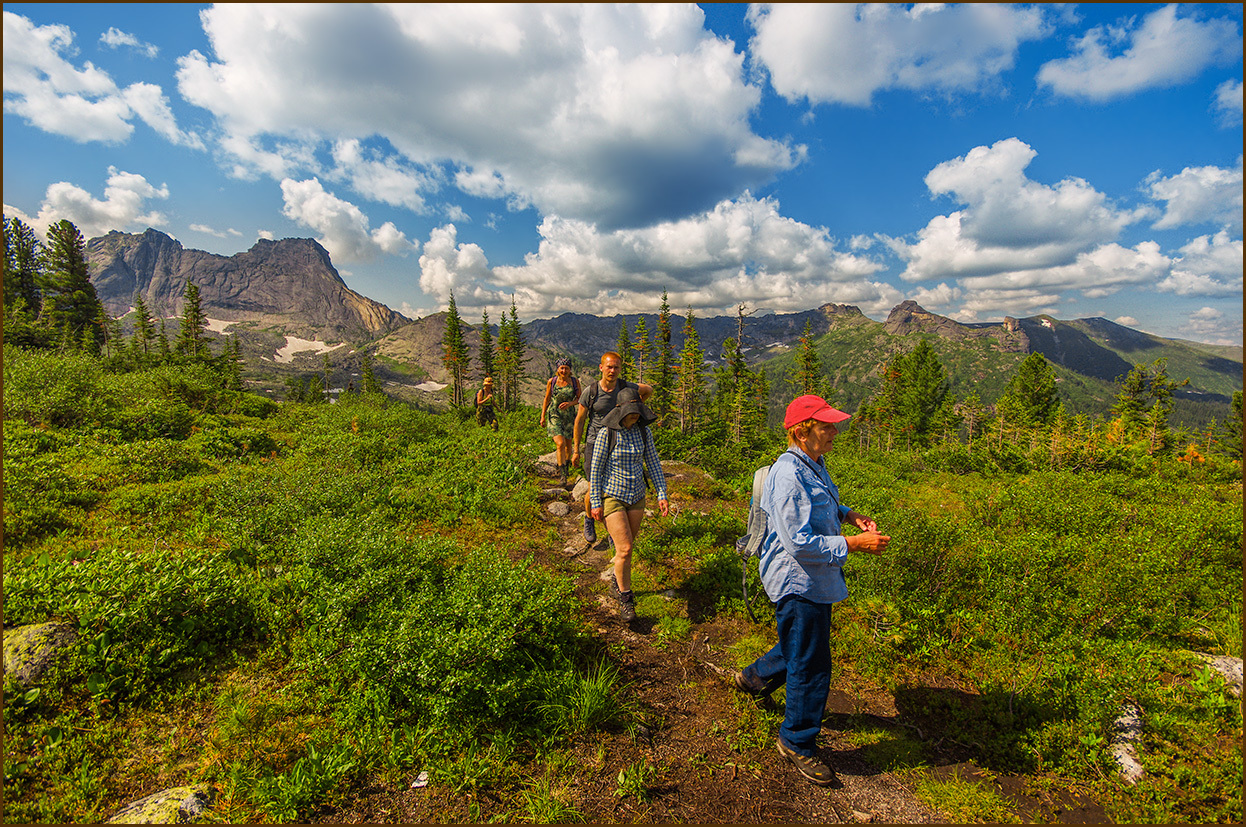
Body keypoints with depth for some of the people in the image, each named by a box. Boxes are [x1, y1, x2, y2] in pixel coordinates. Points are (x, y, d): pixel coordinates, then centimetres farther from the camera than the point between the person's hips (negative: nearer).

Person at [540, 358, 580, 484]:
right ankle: (562, 473, -8)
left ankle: (567, 463, 44)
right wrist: (543, 416, 9)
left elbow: (580, 398, 7)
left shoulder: (575, 381, 0)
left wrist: (570, 403, -13)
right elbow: (547, 399, 7)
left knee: (568, 444, 14)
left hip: (569, 416, 2)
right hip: (554, 415, -2)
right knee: (560, 443, -17)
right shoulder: (551, 381, -2)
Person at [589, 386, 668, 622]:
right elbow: (595, 469, -9)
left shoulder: (643, 431, -2)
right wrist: (595, 503, -8)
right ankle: (625, 598, 9)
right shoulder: (607, 433, -14)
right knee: (624, 549, -10)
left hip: (636, 496, 5)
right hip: (612, 496, -4)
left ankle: (616, 582, 41)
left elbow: (653, 463, 4)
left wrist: (662, 495, -2)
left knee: (627, 546, 15)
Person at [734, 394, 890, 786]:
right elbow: (799, 543, -28)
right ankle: (797, 743, 25)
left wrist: (849, 514, 6)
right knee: (810, 666, 4)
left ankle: (754, 677, 50)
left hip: (815, 579, 10)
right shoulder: (788, 476, -27)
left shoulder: (813, 465, 6)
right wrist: (853, 544, -25)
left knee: (804, 648, 27)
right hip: (797, 582, -10)